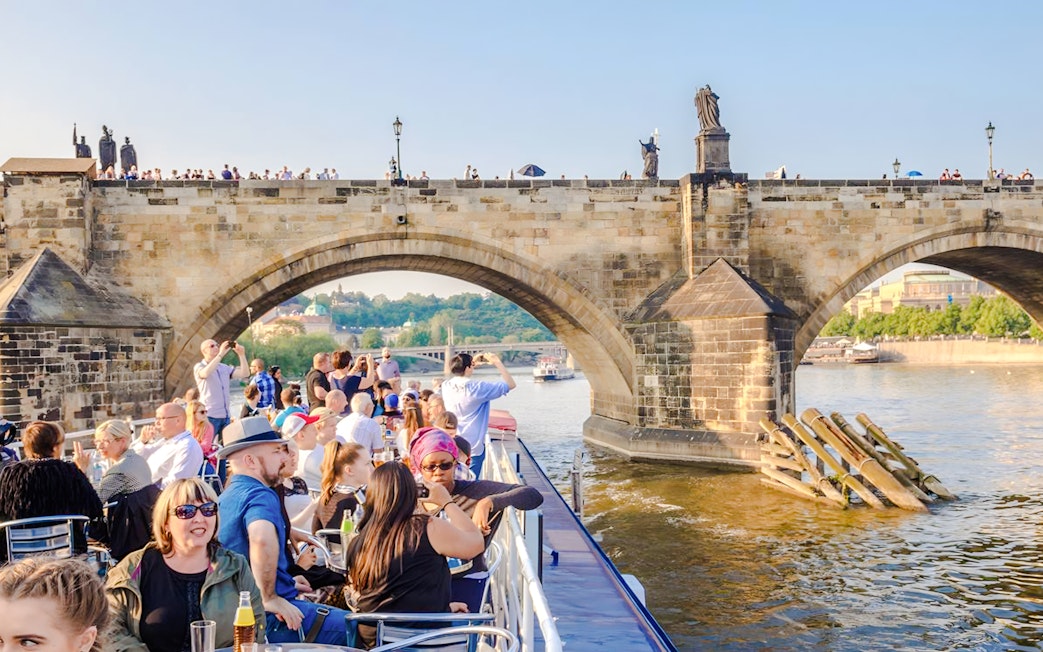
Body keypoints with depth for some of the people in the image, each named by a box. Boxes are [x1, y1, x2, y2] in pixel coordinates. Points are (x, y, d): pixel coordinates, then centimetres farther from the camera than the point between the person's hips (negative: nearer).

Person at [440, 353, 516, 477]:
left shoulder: (446, 386, -2)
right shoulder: (477, 388, -19)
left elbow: (459, 374, 24)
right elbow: (511, 384, -13)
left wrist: (473, 362, 18)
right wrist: (497, 362, -6)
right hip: (473, 448, -6)